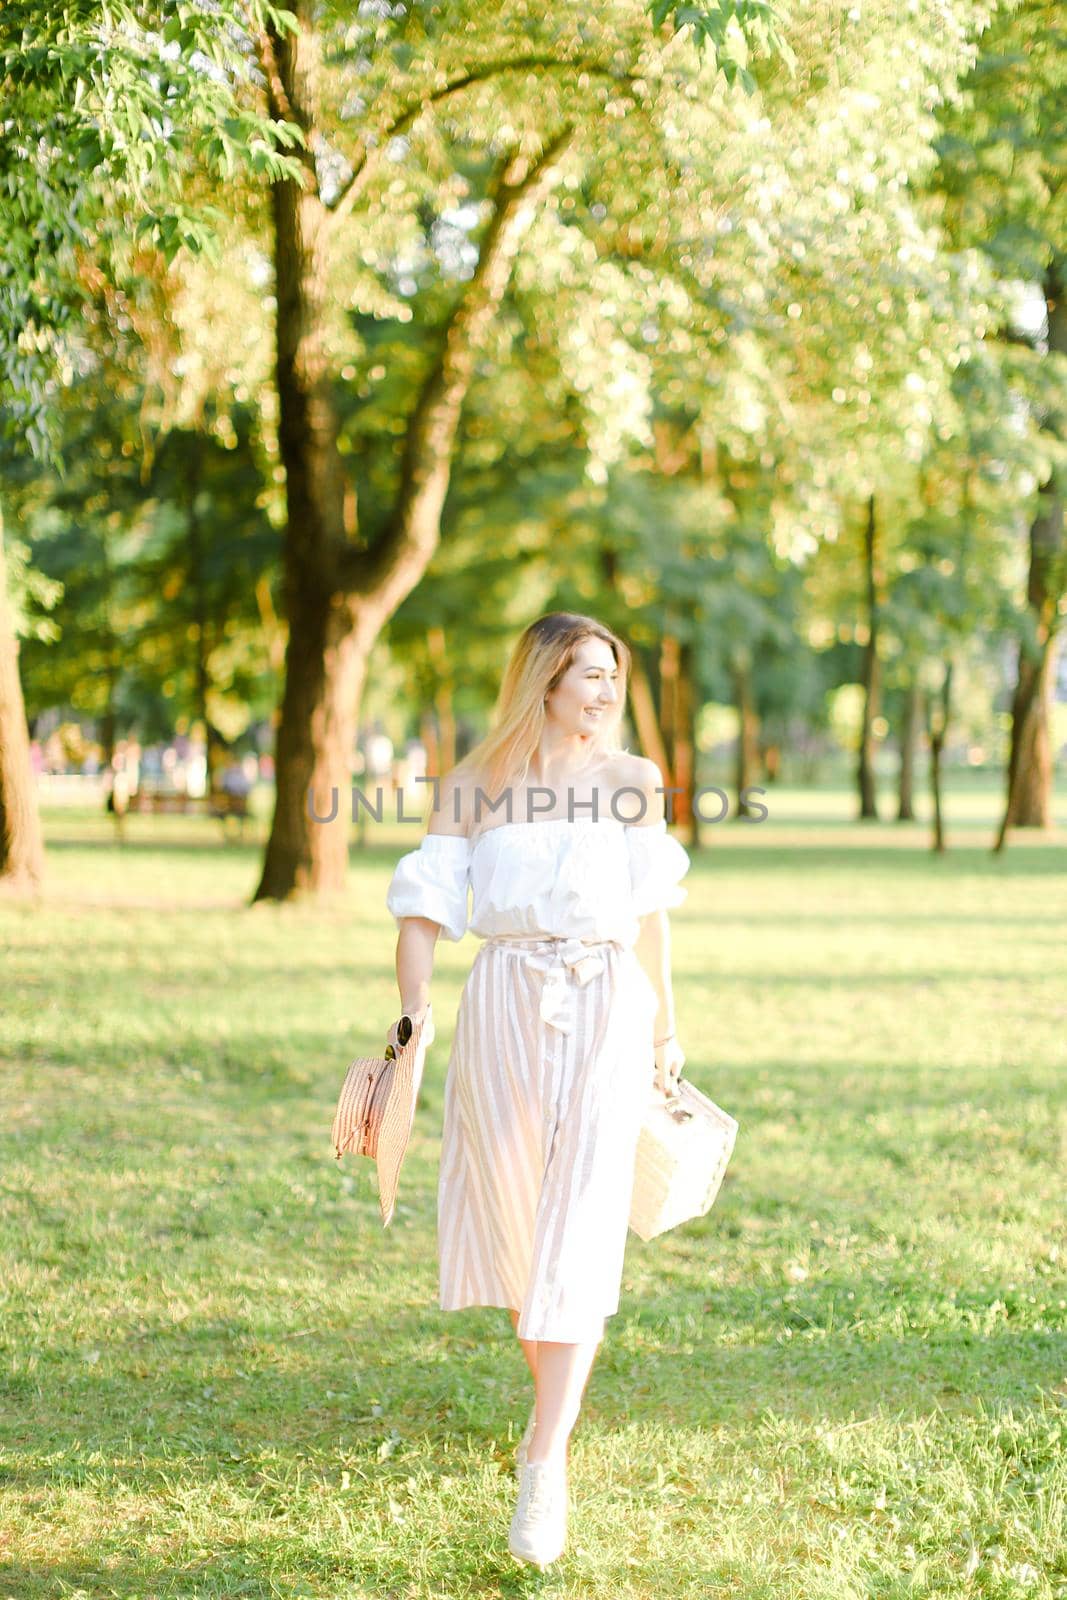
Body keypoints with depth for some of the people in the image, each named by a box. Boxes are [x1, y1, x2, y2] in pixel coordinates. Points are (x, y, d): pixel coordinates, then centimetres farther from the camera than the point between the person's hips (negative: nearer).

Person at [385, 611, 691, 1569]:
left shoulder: (633, 783, 7)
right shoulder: (474, 788, 2)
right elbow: (422, 910, 1)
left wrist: (666, 1027, 19)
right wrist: (413, 1028, -7)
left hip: (607, 1013, 0)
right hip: (505, 1010, 0)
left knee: (581, 1229, -11)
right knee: (512, 1218, 9)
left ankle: (545, 1469, -14)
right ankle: (554, 1404, 35)